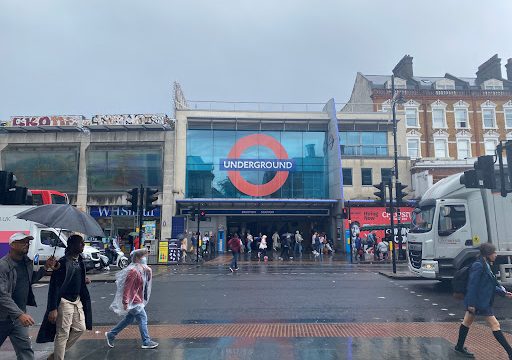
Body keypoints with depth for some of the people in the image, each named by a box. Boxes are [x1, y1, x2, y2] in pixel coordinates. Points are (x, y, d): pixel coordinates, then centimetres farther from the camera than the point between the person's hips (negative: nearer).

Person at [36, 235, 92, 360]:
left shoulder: (79, 261, 6)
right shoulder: (63, 262, -19)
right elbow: (55, 286, -19)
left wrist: (84, 281, 0)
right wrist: (53, 308, -22)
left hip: (77, 300, 9)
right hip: (65, 301, -9)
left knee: (80, 328, 13)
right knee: (63, 334, 0)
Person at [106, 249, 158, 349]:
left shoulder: (144, 269, 6)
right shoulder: (133, 271, -23)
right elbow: (127, 287, -24)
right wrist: (125, 302, -23)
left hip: (138, 300, 10)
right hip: (133, 301, -10)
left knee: (129, 319, 19)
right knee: (142, 318, -1)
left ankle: (111, 335, 32)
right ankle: (146, 342, 12)